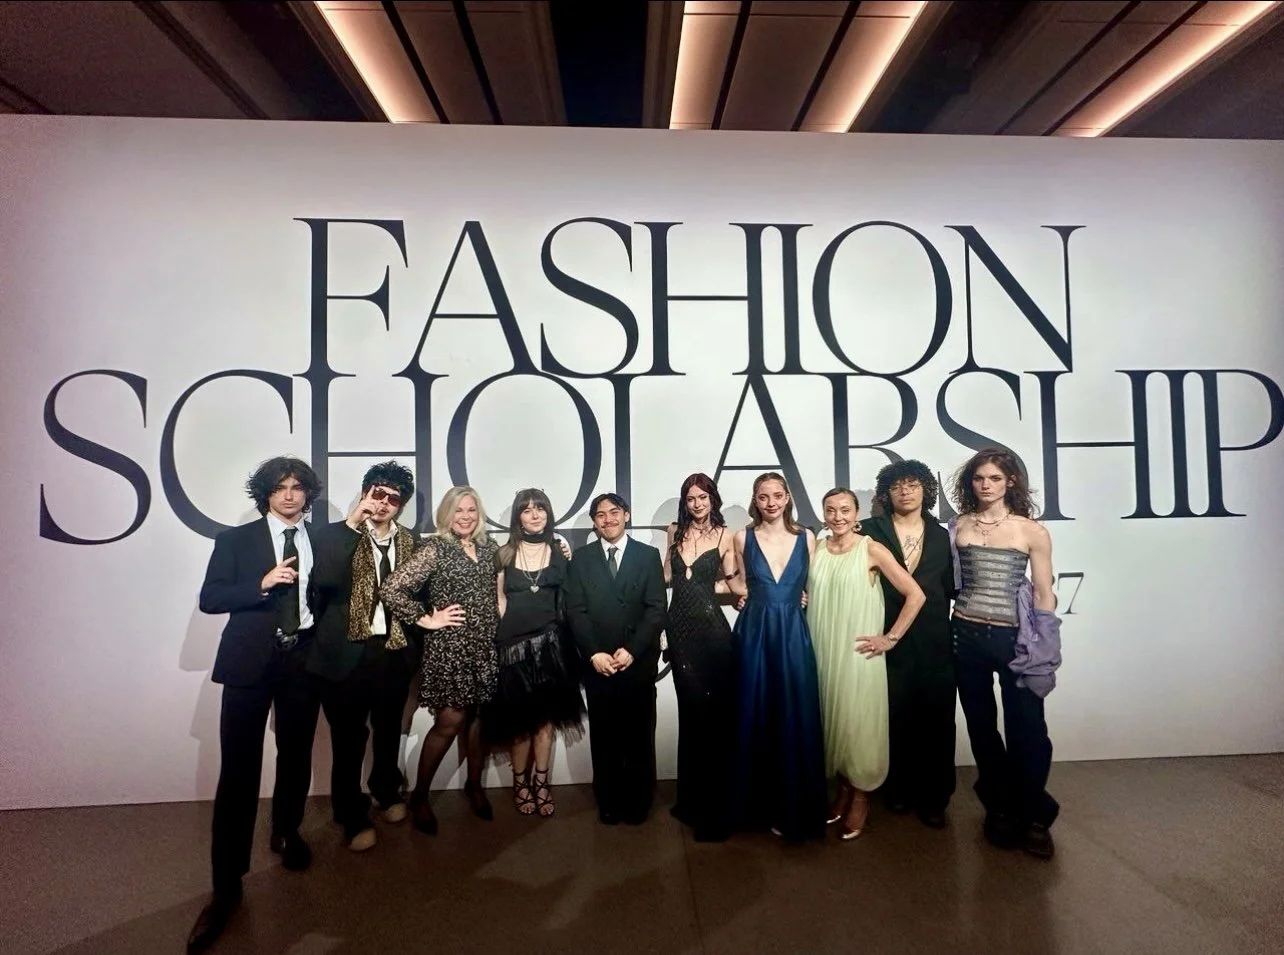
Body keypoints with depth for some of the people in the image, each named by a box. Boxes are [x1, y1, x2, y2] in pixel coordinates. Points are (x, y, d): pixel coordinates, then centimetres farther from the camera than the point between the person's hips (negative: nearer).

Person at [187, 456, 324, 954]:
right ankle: (227, 885, 8)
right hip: (251, 661, -2)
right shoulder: (236, 539, 2)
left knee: (296, 756, 15)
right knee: (239, 768, -2)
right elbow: (209, 599, -4)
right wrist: (263, 584, -18)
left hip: (304, 660, 3)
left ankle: (286, 833, 40)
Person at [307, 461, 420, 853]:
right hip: (348, 652, -3)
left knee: (389, 730, 21)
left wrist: (418, 642, 1)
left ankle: (387, 791, 46)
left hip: (395, 651, 3)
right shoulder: (336, 535, -7)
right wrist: (351, 524, -29)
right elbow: (324, 579, -25)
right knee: (349, 738, 8)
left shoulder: (411, 542, 3)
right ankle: (353, 817, 29)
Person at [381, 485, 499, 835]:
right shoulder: (435, 548, -9)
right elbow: (390, 590, -14)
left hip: (486, 645, 5)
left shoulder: (489, 547, 7)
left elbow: (499, 589, 19)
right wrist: (427, 619, -12)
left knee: (479, 717, 13)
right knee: (449, 722, 0)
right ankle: (419, 795, 20)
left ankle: (474, 785, 33)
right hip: (449, 646, -5)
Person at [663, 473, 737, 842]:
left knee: (716, 713, 1)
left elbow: (732, 583, 4)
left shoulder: (724, 536, -1)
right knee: (691, 710, 12)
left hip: (712, 628, -3)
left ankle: (715, 805, 15)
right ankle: (694, 798, 26)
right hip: (680, 627, 3)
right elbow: (668, 576, 11)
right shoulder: (675, 531, 9)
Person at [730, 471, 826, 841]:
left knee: (796, 719, 5)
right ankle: (762, 804, 25)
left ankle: (794, 807, 22)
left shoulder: (806, 537, 3)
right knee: (756, 718, 7)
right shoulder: (744, 538, 1)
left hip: (794, 634, 1)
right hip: (754, 634, 0)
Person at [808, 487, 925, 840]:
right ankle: (843, 787, 31)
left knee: (858, 723, 4)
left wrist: (890, 638, -8)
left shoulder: (872, 550, -8)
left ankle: (861, 795, 23)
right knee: (831, 721, 12)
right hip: (822, 651, 4)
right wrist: (807, 643, 4)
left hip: (858, 652, -4)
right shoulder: (816, 549, 4)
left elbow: (915, 595, -9)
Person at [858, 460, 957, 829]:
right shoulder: (870, 531, 1)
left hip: (934, 643, 2)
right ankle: (898, 789, 25)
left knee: (935, 720, 7)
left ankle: (932, 798, 21)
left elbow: (949, 589, 11)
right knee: (895, 719, 6)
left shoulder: (941, 535, 10)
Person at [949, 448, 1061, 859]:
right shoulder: (958, 526, 3)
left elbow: (1044, 595, 2)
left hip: (1014, 638, -2)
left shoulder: (1033, 531, -1)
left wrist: (1046, 648, 2)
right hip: (967, 636, 2)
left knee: (1026, 728, 1)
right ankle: (1001, 809, 31)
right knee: (981, 726, 12)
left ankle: (1033, 817, 24)